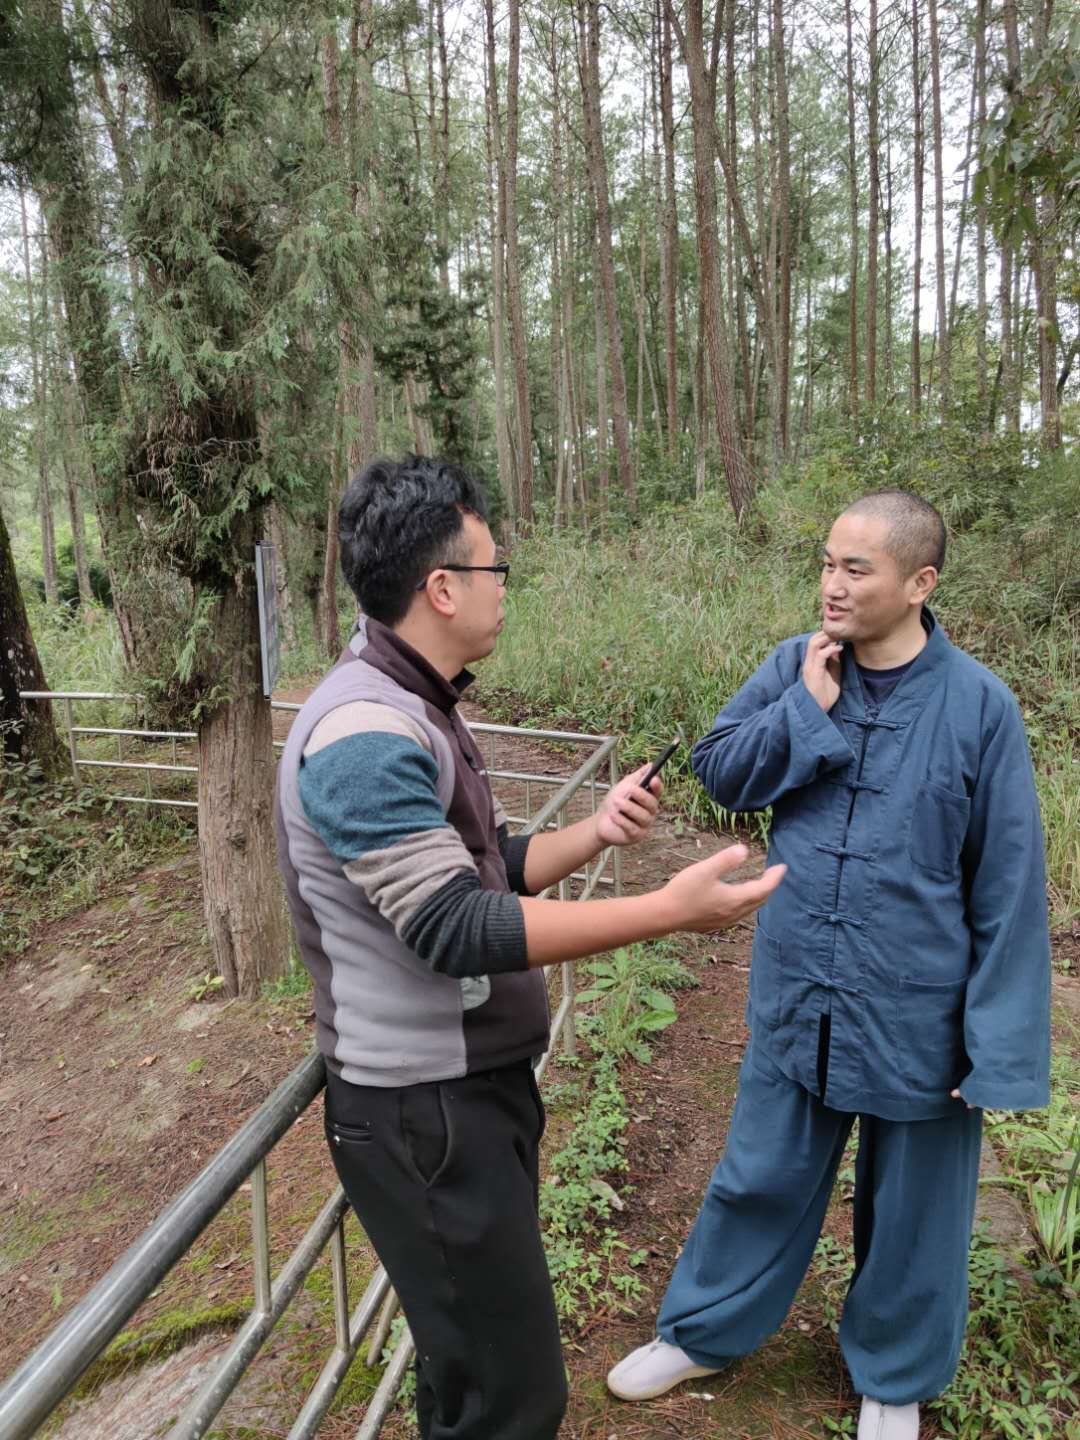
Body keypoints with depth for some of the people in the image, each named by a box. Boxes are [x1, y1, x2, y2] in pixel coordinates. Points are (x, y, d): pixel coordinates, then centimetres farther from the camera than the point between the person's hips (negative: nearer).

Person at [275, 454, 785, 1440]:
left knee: (475, 1361, 25)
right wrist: (670, 910, -28)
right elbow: (457, 930, -29)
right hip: (423, 1114, -9)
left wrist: (596, 833, -2)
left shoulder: (417, 710, 9)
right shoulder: (366, 733, -24)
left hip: (477, 1084, 10)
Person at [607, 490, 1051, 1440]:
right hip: (796, 1001, 2)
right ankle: (704, 1332, 46)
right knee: (760, 1178, 21)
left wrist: (1002, 1046, -10)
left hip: (915, 1018, -2)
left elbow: (1008, 891, -10)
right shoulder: (795, 669, -6)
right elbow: (717, 770, -4)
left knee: (909, 1209, 20)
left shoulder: (978, 705, -14)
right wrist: (809, 708, -18)